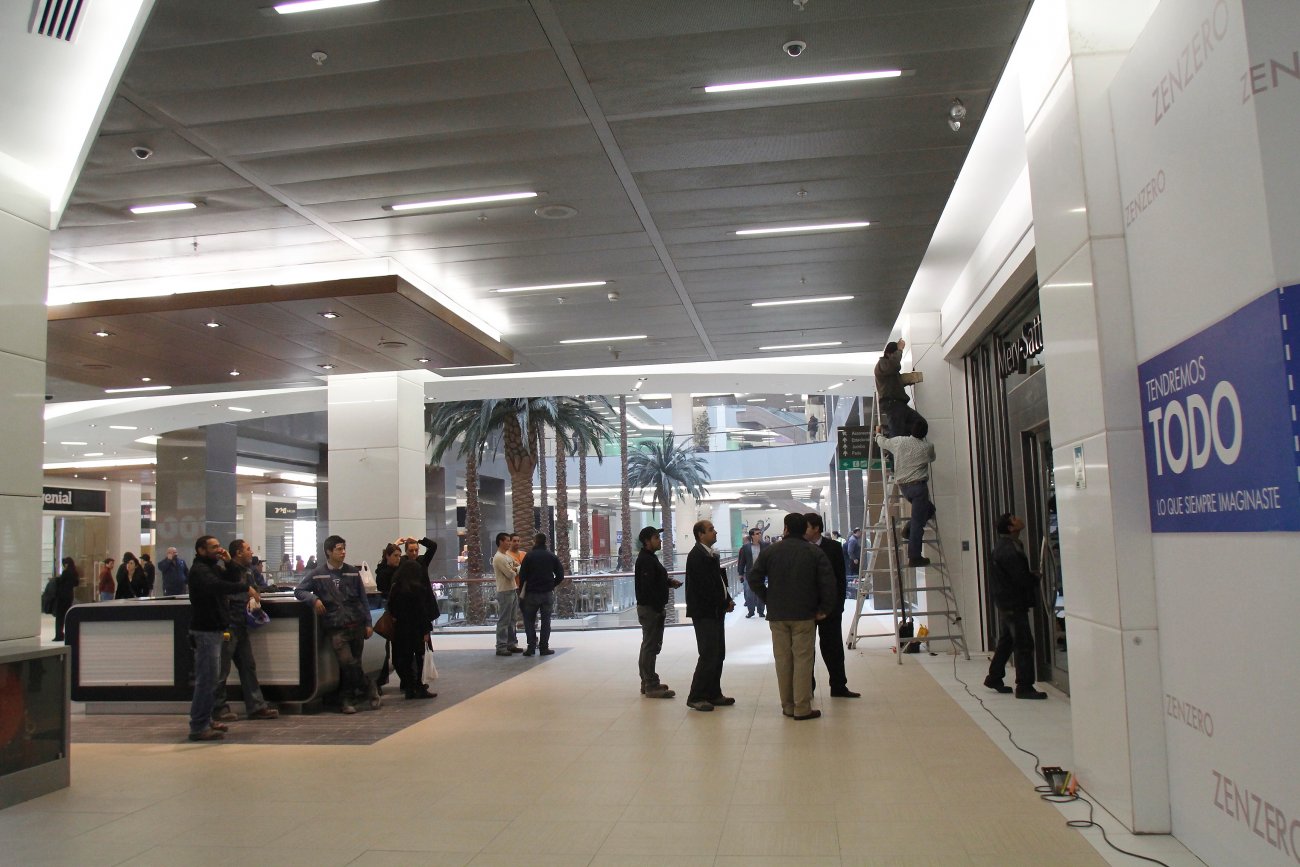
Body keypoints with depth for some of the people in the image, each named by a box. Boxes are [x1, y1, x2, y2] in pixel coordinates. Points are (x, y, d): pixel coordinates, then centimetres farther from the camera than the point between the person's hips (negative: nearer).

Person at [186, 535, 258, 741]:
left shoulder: (212, 567, 16)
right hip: (206, 631, -10)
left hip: (213, 629, 10)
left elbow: (231, 579, 15)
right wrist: (245, 589, -35)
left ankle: (206, 719, 25)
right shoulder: (199, 570, -16)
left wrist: (229, 562, 4)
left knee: (210, 679, 16)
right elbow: (216, 586, -36)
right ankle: (198, 727, -7)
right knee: (206, 680, -10)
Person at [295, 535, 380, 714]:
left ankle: (346, 700, 22)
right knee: (347, 662, -18)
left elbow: (363, 599, 11)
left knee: (352, 664, 7)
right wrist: (314, 599, -13)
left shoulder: (353, 572, 9)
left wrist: (368, 623, 7)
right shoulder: (317, 574, 3)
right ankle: (369, 688, 2)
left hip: (356, 625, 3)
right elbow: (299, 590, 7)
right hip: (335, 628, -3)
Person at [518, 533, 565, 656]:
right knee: (546, 621, 7)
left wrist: (522, 591, 3)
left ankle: (531, 647, 0)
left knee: (529, 621, 7)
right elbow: (560, 576, 2)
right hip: (548, 593, 2)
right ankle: (544, 647, 4)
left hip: (531, 593, -2)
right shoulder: (552, 557, 3)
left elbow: (522, 575, -8)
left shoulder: (529, 556, -5)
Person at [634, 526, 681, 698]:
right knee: (650, 646, -6)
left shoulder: (650, 558, 16)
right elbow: (648, 587, -23)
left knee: (649, 646, 16)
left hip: (653, 608, 11)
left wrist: (669, 582, 7)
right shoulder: (645, 560, -17)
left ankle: (648, 683, 24)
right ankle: (651, 686, -3)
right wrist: (659, 608, -22)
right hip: (650, 608, -11)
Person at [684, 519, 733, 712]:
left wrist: (727, 600, 1)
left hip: (716, 611, 10)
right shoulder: (697, 556, -17)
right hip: (704, 613, -10)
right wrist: (725, 603, -13)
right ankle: (695, 697, 0)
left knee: (718, 654, 13)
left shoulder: (710, 554, 13)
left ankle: (713, 694, 22)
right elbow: (705, 587, -21)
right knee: (708, 656, -7)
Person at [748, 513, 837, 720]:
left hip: (777, 615, 2)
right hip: (804, 614, -2)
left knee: (782, 659, 8)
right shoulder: (814, 552, -2)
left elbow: (754, 577, 0)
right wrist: (825, 609, -1)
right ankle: (802, 708, -2)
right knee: (803, 659, 0)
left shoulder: (771, 551, 2)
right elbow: (828, 581, -9)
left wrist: (768, 600, 9)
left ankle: (787, 705, 13)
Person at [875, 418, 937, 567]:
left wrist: (878, 433, 43)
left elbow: (882, 442, 21)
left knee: (928, 509, 25)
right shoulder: (927, 448, -4)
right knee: (918, 521, -4)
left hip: (903, 486, 5)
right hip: (918, 486, -5)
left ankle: (909, 530, 10)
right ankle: (914, 557, -5)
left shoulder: (898, 442, 2)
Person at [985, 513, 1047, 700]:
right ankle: (1024, 686, -3)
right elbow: (1022, 578, -22)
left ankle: (994, 678, 26)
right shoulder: (1009, 550, -21)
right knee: (1024, 644, -6)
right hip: (1014, 603, -10)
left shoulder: (1004, 546, 13)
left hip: (1006, 602, 10)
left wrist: (1032, 578, 2)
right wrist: (1037, 579, -5)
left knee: (1005, 642, 18)